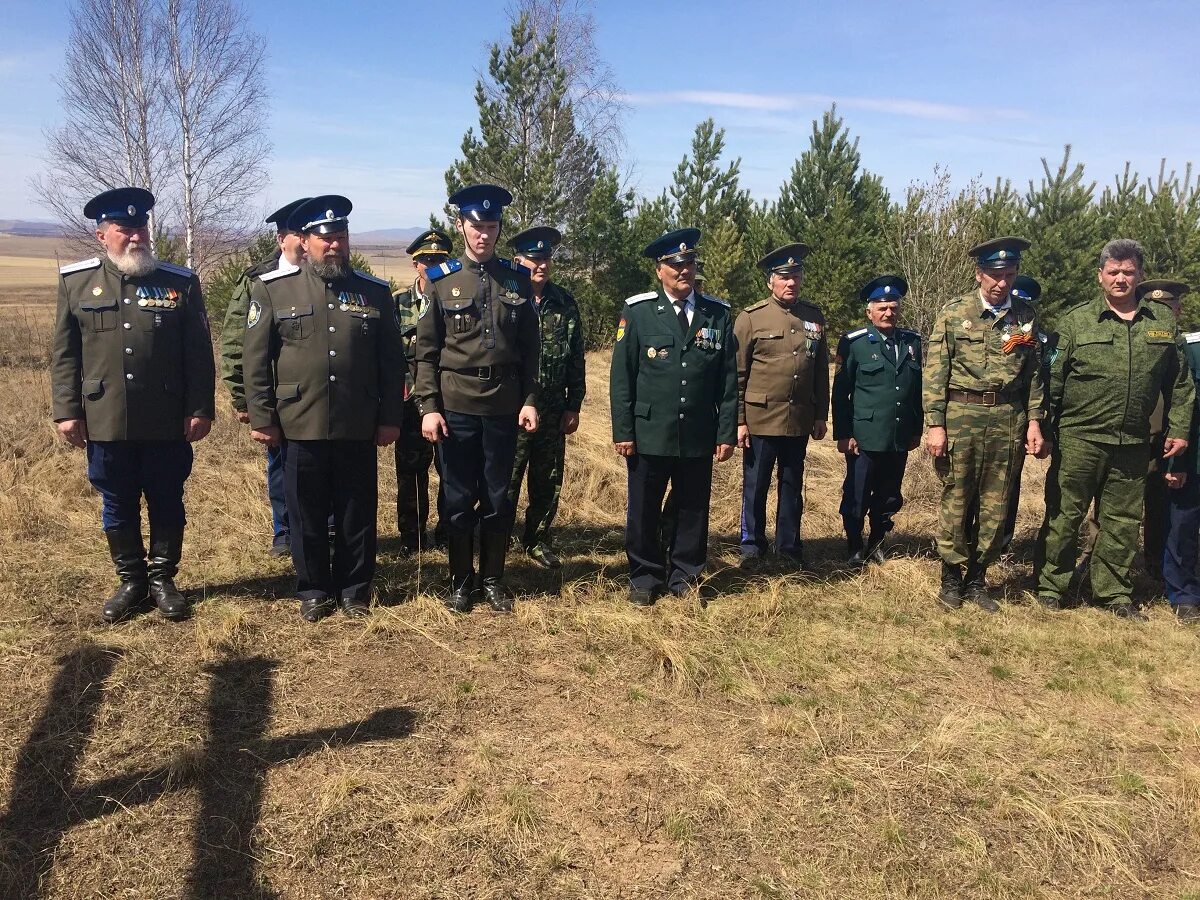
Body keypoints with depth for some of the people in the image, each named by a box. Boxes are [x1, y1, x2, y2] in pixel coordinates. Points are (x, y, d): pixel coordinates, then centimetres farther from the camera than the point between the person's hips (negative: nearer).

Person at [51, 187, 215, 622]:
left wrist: (200, 409, -4)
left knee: (167, 505, 9)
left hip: (168, 424, -1)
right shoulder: (75, 282, 3)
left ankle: (163, 578, 25)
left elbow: (199, 354, 0)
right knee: (118, 508, 12)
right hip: (106, 422, 1)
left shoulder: (181, 283, 1)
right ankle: (131, 581, 27)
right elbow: (64, 354, 4)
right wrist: (66, 412, -2)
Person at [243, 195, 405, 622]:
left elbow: (392, 361, 6)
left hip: (359, 428, 1)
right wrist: (261, 418, -4)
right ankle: (314, 591, 26)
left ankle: (355, 590, 26)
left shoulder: (375, 291, 6)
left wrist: (390, 418, 3)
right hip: (300, 426, -1)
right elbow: (256, 359, 0)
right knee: (307, 515, 10)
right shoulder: (272, 289, 1)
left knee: (358, 514, 10)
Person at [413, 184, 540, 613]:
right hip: (455, 406, -1)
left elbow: (529, 348, 7)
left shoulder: (518, 279, 5)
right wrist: (429, 407, -7)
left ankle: (493, 579, 24)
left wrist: (530, 400, 0)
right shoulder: (441, 280, 0)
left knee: (498, 498, 9)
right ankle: (461, 581, 22)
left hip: (504, 408, 2)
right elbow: (426, 351, -1)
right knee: (458, 498, 8)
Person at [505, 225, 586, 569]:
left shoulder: (565, 303, 5)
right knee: (505, 483, 3)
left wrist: (573, 406, 6)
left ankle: (538, 540, 29)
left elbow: (576, 359, 8)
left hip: (553, 412, 4)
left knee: (548, 482, 13)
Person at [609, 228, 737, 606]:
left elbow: (728, 379, 5)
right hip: (649, 434, -2)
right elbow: (621, 376, -3)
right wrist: (622, 431, -7)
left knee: (693, 511, 11)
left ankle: (684, 577, 27)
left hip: (699, 437, 2)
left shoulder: (718, 314, 4)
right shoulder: (638, 311, -2)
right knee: (644, 511, 7)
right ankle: (645, 578, 24)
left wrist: (726, 432, 1)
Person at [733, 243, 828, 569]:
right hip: (760, 420, -3)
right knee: (755, 487, 7)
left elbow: (822, 371, 12)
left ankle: (789, 546, 26)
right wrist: (738, 421, -8)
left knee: (793, 487, 13)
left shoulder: (815, 318, 7)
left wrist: (821, 416, 10)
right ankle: (752, 546, 21)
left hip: (799, 421, 4)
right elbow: (737, 374, -5)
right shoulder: (751, 317, -4)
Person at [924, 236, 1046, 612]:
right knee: (956, 500, 3)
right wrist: (934, 424, -8)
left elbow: (1034, 373, 12)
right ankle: (952, 577, 17)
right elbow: (935, 373, -3)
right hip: (960, 415, -2)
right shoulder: (954, 312, 0)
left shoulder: (1026, 316, 8)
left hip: (1008, 418, 3)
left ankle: (977, 578, 20)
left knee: (995, 504, 7)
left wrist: (1034, 418, 4)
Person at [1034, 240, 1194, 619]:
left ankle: (1114, 592, 24)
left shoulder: (1163, 319, 8)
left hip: (1133, 444, 3)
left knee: (1122, 520, 11)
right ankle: (1050, 588, 15)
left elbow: (1179, 383, 13)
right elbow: (1053, 380, 1)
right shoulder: (1076, 320, 0)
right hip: (1079, 439, -3)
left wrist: (1179, 429, 8)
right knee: (1064, 516, 3)